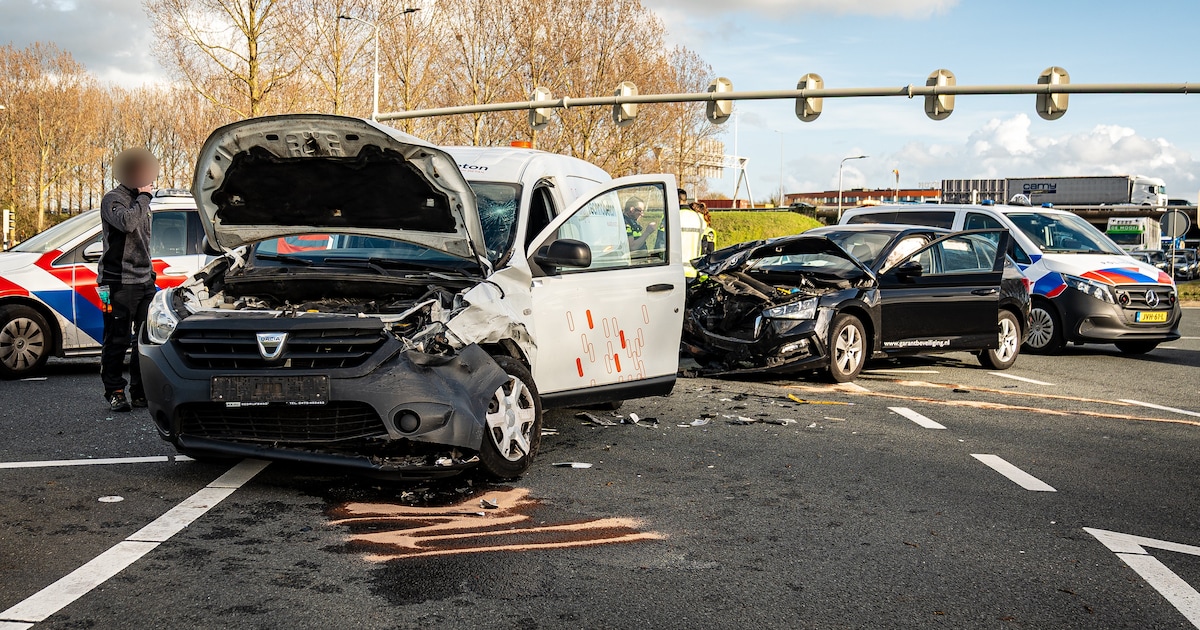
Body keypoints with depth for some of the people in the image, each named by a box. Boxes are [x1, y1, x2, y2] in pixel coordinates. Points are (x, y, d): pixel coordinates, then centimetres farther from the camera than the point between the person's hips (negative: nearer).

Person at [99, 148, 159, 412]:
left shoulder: (140, 201, 19)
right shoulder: (113, 199, -6)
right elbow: (126, 222, -28)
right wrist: (144, 197, -15)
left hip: (145, 281, 8)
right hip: (120, 283, -8)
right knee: (117, 341, -3)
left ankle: (141, 392, 12)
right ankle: (115, 392, 6)